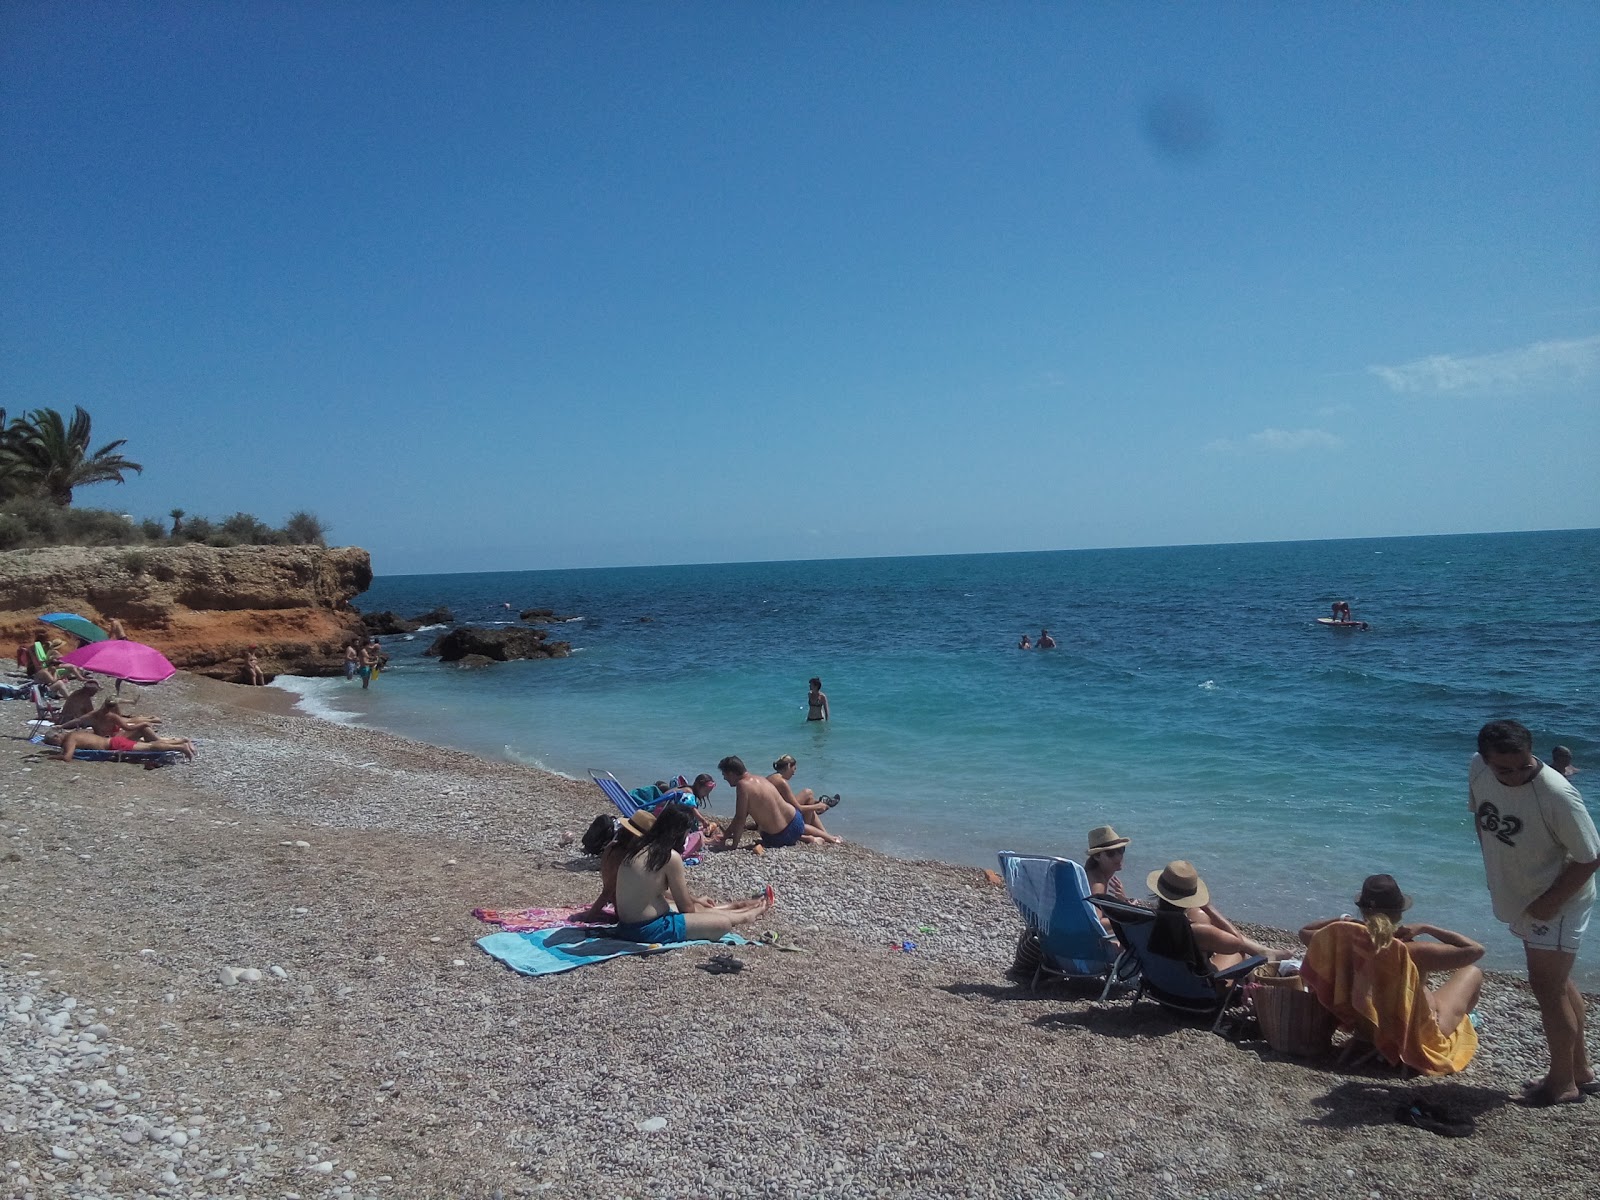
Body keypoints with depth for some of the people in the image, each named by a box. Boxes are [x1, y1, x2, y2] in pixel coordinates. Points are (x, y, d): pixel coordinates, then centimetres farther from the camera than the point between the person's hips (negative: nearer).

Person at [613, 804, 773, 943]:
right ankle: (756, 912, 30)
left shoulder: (641, 849, 6)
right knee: (723, 923, 2)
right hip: (649, 929, -9)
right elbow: (686, 908, -9)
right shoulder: (671, 856, -19)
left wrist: (694, 900, 29)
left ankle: (738, 907, 50)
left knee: (698, 908, 28)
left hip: (627, 926, 9)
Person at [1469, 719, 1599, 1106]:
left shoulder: (1557, 794, -31)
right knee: (1557, 983, 20)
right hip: (1517, 899, 7)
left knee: (1547, 987, 0)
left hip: (1557, 902, -7)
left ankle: (1562, 1084, 18)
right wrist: (1496, 870, 8)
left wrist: (1550, 901, -19)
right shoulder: (1477, 769, -13)